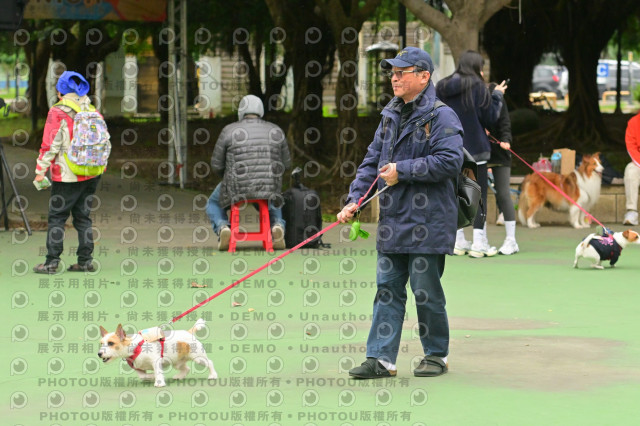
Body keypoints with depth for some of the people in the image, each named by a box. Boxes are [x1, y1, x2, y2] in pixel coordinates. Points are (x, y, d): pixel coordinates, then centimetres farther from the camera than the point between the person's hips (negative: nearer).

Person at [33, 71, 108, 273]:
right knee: (83, 215, 13)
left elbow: (50, 145, -13)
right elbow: (106, 143, 11)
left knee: (56, 217, 0)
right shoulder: (93, 112, 7)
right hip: (92, 174, 6)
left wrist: (41, 170, -5)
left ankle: (52, 262, -3)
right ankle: (85, 261, 10)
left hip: (67, 177, -6)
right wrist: (99, 163, 23)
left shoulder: (58, 113, -10)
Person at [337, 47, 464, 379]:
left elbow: (449, 161, -19)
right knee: (387, 289, 5)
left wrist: (402, 170, -15)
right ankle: (381, 358, 6)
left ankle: (436, 355, 14)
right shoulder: (390, 116, 15)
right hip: (392, 220, 7)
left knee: (426, 291, 0)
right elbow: (372, 161, 18)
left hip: (427, 221, -7)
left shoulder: (441, 116, -8)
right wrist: (354, 198, 6)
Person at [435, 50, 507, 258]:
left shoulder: (442, 87, 4)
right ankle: (479, 243, -4)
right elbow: (490, 118, -6)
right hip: (474, 148, -5)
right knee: (479, 194, 1)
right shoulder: (477, 86, -10)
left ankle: (457, 241, 15)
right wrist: (497, 95, 6)